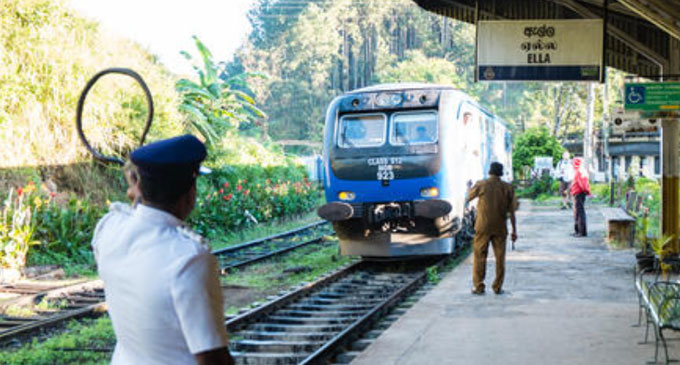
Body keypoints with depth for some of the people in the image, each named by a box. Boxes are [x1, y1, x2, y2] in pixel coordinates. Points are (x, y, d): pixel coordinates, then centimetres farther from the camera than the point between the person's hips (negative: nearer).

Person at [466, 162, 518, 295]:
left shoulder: (481, 185, -4)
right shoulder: (508, 188, 1)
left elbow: (468, 198, 10)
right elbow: (511, 211, 1)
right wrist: (514, 231, 6)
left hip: (483, 226, -2)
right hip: (500, 227, 2)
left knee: (479, 256, 6)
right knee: (500, 257, 9)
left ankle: (478, 286, 5)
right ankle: (498, 287, 11)